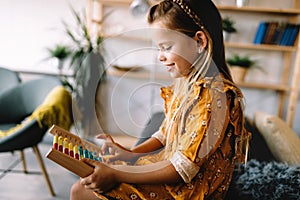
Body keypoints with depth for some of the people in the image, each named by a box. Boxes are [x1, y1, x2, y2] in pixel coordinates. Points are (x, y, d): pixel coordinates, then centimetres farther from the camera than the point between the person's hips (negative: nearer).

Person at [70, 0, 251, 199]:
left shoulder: (214, 96, -25)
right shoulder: (185, 83, 4)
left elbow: (183, 168, -25)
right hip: (169, 167, 8)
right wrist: (131, 154, -1)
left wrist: (116, 175, -22)